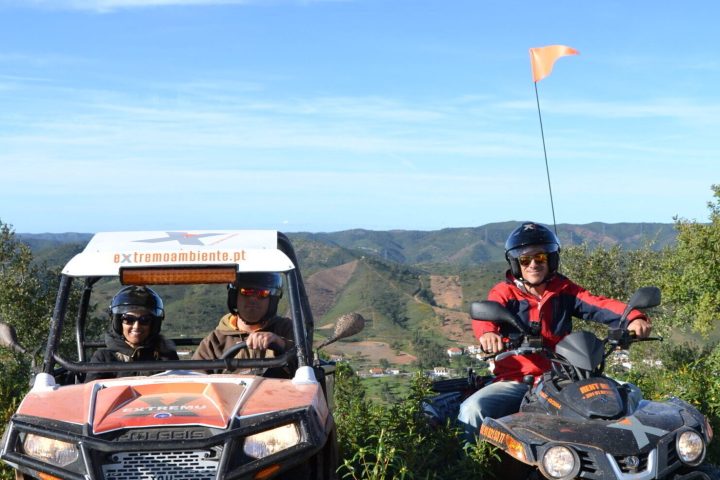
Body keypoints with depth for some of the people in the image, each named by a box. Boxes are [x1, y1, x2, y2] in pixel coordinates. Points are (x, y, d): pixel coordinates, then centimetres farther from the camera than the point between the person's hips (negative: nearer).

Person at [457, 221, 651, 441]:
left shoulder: (564, 290, 10)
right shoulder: (504, 292, 2)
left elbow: (599, 305, -6)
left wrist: (633, 317, -27)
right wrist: (487, 332, -44)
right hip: (514, 381, -2)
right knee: (471, 411, -26)